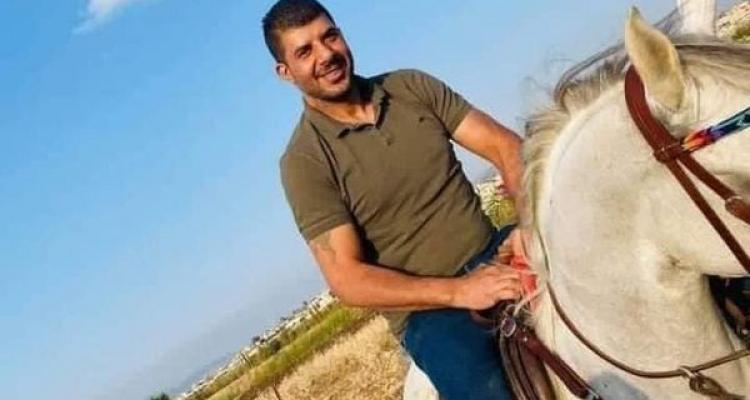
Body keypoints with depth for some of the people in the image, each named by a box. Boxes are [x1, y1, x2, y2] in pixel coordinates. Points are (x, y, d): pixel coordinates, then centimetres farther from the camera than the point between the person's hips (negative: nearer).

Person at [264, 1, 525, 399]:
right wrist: (459, 291, -23)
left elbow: (505, 146, 2)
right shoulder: (304, 160, -7)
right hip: (429, 310, -4)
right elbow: (347, 280, -13)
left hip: (497, 252, 5)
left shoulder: (412, 86, 6)